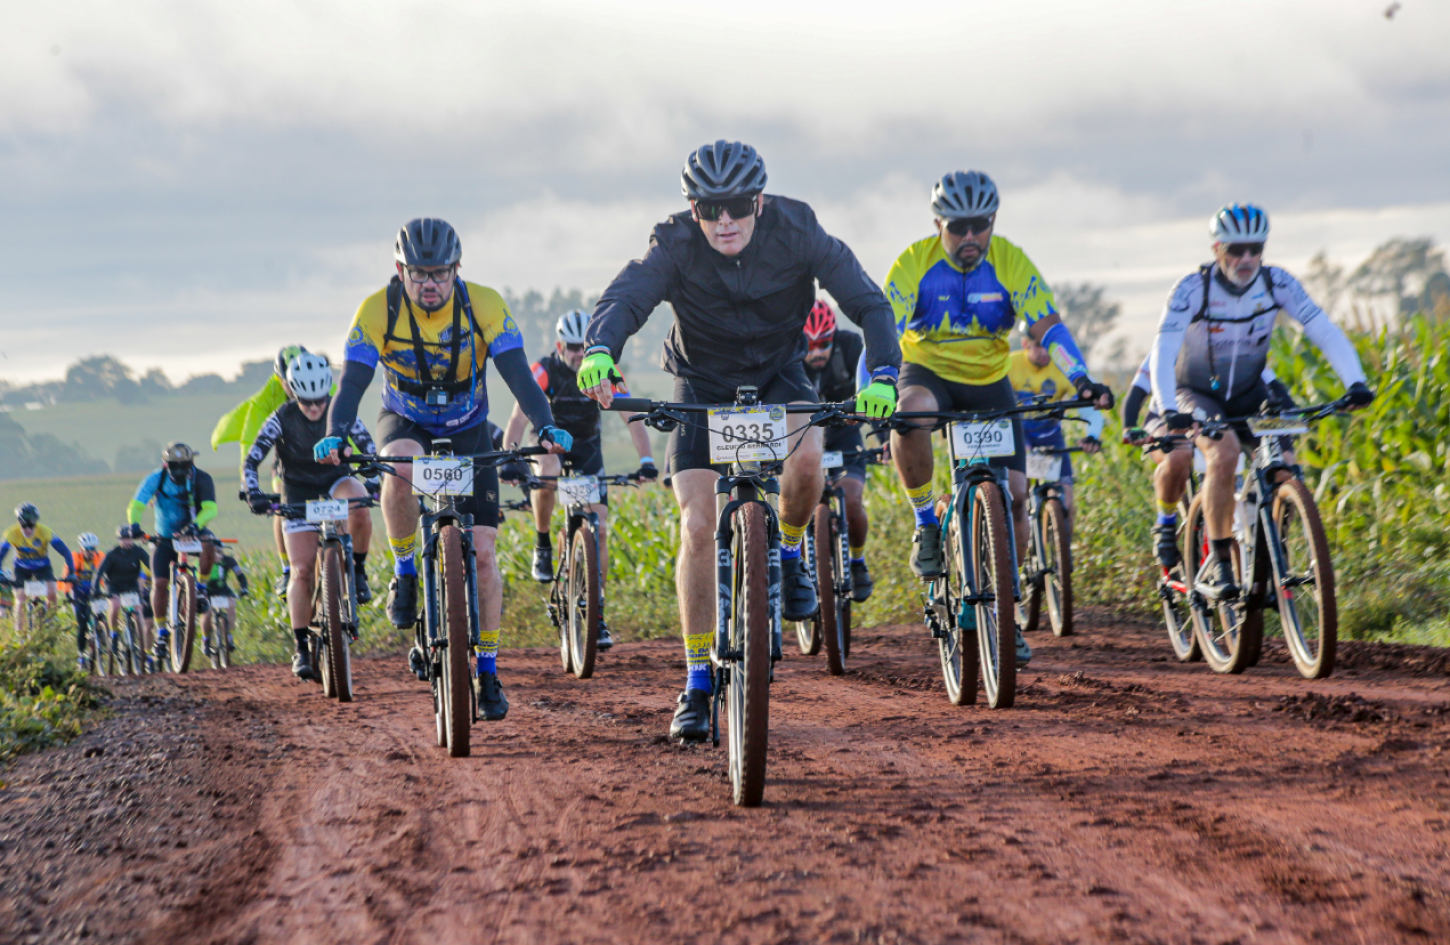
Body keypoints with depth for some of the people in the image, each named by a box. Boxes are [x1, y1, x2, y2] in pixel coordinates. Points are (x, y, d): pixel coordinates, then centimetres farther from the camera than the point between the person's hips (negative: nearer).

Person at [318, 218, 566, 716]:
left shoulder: (484, 305, -22)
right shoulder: (378, 310, -22)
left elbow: (518, 374, -27)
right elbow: (352, 381, -26)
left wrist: (546, 428, -44)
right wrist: (334, 436, -45)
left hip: (468, 434, 1)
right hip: (406, 425, -1)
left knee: (482, 553, -8)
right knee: (401, 467, -38)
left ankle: (487, 669, 7)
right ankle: (405, 571, -14)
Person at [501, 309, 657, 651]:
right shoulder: (544, 371, -24)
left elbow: (632, 419, -24)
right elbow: (518, 417, -31)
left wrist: (646, 461, -39)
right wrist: (509, 461, -46)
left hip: (587, 446, 2)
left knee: (600, 529, -9)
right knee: (548, 474, -39)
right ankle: (542, 543, -13)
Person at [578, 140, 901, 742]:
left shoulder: (794, 231, -22)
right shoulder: (677, 245, -24)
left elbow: (868, 301, -23)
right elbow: (624, 297, -38)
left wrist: (882, 373, -41)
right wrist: (600, 351, -61)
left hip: (778, 375, 0)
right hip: (702, 384, 0)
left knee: (805, 455, -33)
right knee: (698, 528, -13)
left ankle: (789, 552, 0)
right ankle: (697, 682, -1)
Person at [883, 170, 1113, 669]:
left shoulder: (1011, 263, -15)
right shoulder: (915, 263, -19)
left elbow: (1047, 327, -20)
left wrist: (1082, 380, -36)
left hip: (989, 384, 2)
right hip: (929, 373, -2)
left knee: (1014, 498, -8)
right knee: (910, 416, -40)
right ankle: (926, 524, -18)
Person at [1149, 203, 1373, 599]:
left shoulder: (1277, 284, -16)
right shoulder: (1193, 289, -24)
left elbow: (1325, 331, -20)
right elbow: (1163, 352, -33)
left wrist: (1355, 383, -36)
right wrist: (1168, 411, -48)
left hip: (1248, 394, 4)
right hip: (1196, 394, -4)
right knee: (1225, 453, -32)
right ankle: (1217, 564, -20)